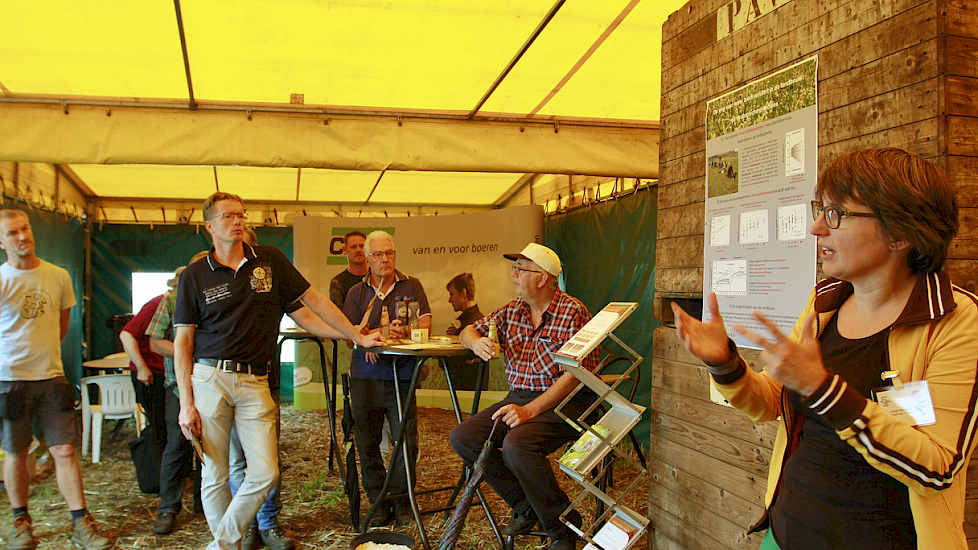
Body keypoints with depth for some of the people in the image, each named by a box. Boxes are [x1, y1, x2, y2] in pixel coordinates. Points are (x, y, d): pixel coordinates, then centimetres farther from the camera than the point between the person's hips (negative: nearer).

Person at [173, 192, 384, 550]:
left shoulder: (269, 260, 7)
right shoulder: (194, 276, 4)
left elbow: (313, 301, 11)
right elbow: (183, 341, 3)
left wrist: (357, 336, 9)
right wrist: (186, 403, -5)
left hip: (254, 382, 1)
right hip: (209, 378, -1)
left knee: (265, 473, -4)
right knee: (215, 476, 4)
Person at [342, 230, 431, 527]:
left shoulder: (411, 286, 9)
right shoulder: (357, 292, 11)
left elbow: (425, 324, 0)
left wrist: (404, 331, -19)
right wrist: (371, 335, -16)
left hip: (401, 375, -1)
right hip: (365, 376, 1)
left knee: (407, 441, -3)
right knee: (367, 442, 4)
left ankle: (401, 498, 14)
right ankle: (378, 501, 17)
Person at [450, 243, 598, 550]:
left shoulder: (572, 312, -11)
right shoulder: (512, 311, 9)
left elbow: (575, 375, -19)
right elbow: (468, 331, 20)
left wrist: (530, 410, -28)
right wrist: (476, 342, -7)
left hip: (563, 403, -7)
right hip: (518, 398, 7)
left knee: (516, 444, -33)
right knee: (462, 438, -9)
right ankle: (525, 505, 3)